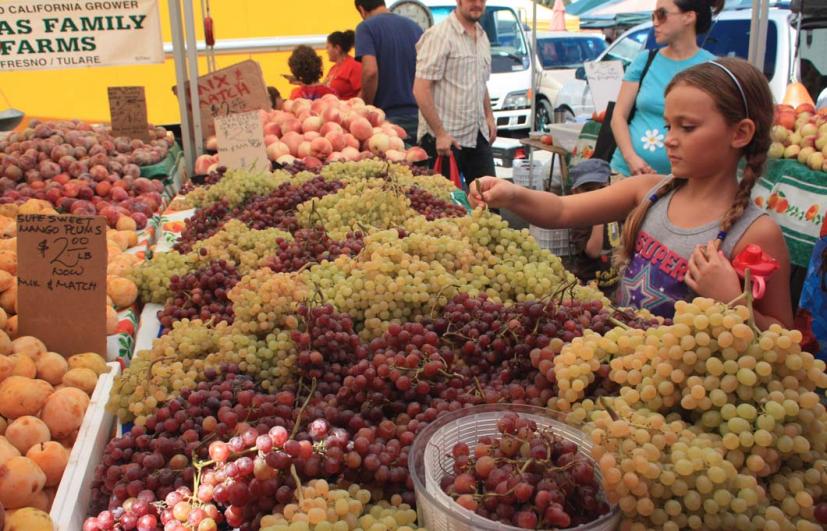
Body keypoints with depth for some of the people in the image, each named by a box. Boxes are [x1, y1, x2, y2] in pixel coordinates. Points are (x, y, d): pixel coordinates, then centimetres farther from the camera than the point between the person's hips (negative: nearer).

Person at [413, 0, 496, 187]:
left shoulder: (482, 37, 14)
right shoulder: (439, 35, -12)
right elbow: (421, 89, -18)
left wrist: (489, 116, 14)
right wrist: (440, 134, -20)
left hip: (479, 136, 7)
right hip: (446, 138, -7)